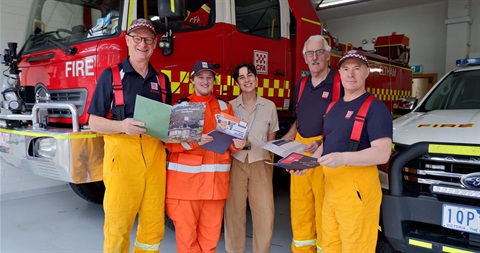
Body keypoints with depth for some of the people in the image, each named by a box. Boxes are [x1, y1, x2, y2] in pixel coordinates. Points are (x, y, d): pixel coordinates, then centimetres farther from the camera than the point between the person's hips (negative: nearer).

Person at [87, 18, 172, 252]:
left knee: (153, 225, 7)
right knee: (117, 225, -1)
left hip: (155, 156, 4)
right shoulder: (111, 75, 4)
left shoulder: (162, 80, 15)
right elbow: (94, 122, 1)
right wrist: (122, 126, -18)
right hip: (122, 154, -3)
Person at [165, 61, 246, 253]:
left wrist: (237, 145, -8)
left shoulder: (225, 107, 13)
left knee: (210, 236, 10)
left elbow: (230, 143, 14)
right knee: (186, 236, 2)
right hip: (185, 178, -3)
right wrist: (193, 141, -21)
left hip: (216, 179, 3)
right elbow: (169, 143, -5)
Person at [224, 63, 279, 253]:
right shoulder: (230, 106, 5)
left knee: (265, 216, -5)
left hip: (260, 163, 0)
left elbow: (271, 141, 12)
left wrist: (271, 161, -1)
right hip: (236, 162, 0)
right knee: (234, 213, 2)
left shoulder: (269, 106, 6)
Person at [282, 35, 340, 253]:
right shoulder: (301, 85, 14)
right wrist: (284, 141, 8)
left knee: (324, 209, 1)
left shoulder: (340, 83, -6)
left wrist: (323, 143, -22)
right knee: (299, 207, 11)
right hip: (299, 154, 6)